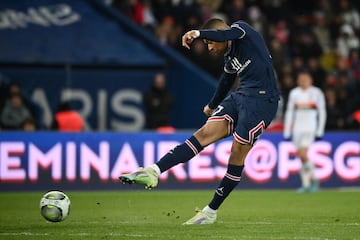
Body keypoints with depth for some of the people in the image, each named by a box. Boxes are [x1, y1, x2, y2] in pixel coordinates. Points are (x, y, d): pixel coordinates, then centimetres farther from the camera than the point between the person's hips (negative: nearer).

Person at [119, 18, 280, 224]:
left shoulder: (242, 28, -2)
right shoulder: (230, 58, 21)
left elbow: (230, 34, -25)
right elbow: (226, 82, 37)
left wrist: (199, 33, -38)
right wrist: (213, 106, 52)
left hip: (262, 99, -8)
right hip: (240, 97, 8)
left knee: (238, 153, -8)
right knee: (205, 133, -8)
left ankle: (212, 211, -2)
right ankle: (154, 172, -21)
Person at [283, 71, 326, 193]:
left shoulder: (316, 93, -1)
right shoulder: (294, 93, 9)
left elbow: (322, 113, 1)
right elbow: (289, 112, 12)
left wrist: (320, 131, -4)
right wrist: (287, 131, 7)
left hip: (310, 128, -4)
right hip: (297, 128, 4)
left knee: (303, 154, -18)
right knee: (301, 156, 3)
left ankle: (314, 178, 0)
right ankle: (305, 184, 11)